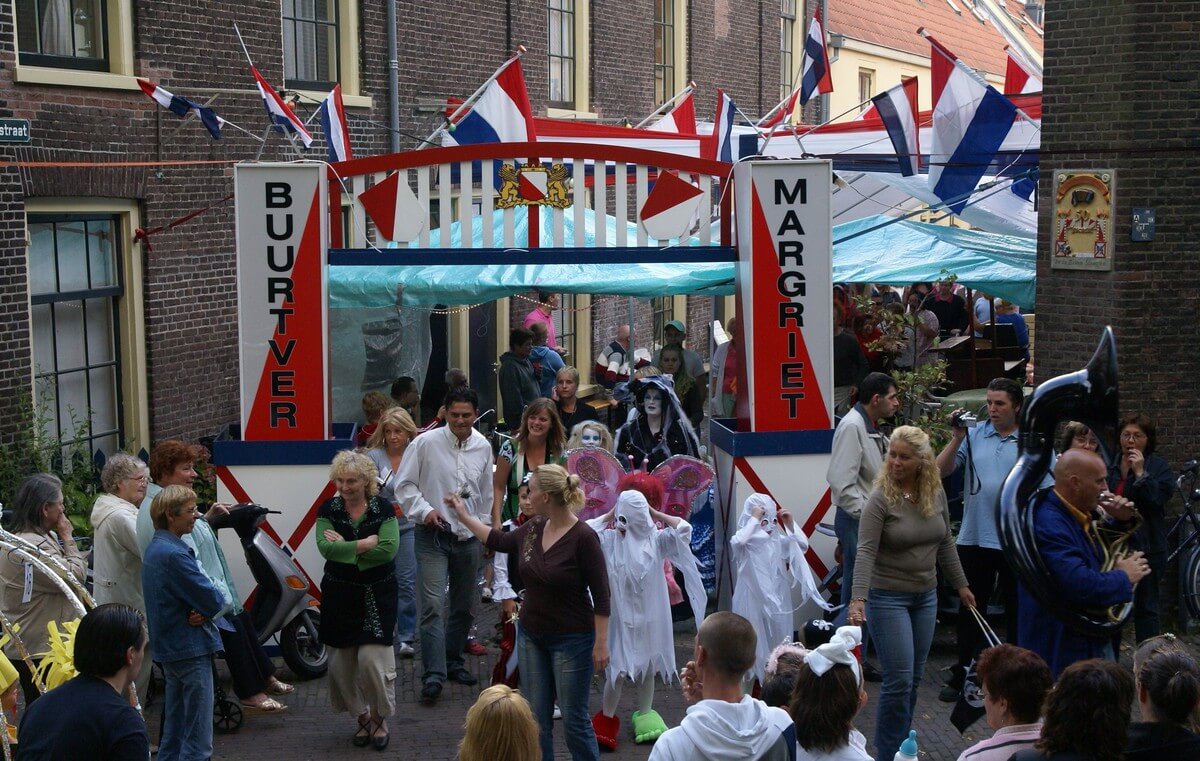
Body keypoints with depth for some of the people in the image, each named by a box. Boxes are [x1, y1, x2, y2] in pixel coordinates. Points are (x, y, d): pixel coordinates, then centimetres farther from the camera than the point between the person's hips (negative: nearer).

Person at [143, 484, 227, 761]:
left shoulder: (154, 549, 11)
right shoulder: (174, 554, -21)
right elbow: (213, 601, -22)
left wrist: (203, 611, -8)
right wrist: (212, 607, 0)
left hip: (169, 650, 10)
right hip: (191, 649, -10)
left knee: (173, 732, 18)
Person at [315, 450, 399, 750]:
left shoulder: (383, 509, -5)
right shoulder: (328, 509, -1)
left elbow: (388, 550, -19)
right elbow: (325, 547, -17)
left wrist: (345, 548, -16)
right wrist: (368, 542, -17)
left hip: (376, 596, -2)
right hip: (339, 596, 2)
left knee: (372, 658, -9)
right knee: (342, 661, 5)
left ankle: (379, 717, 13)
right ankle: (362, 716, 25)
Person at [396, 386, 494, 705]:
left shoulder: (483, 447, 5)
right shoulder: (426, 443, -8)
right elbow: (405, 485, -3)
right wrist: (424, 510, -18)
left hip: (469, 538, 5)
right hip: (433, 536, -5)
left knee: (464, 607, 14)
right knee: (432, 606, -13)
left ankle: (453, 662, 31)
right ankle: (433, 675, -14)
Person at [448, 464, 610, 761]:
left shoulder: (583, 537, -19)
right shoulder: (533, 528, 1)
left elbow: (600, 594, -15)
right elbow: (499, 541, 22)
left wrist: (601, 643, -15)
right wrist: (464, 516, 28)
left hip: (571, 640, -6)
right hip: (531, 636, 7)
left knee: (574, 720, 1)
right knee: (537, 720, 11)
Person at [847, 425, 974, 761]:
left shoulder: (936, 494, 2)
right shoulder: (881, 499, -15)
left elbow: (945, 543, 14)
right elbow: (866, 551, -22)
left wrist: (960, 585, 18)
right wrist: (858, 598, -33)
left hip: (925, 597, 6)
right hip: (888, 597, -6)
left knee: (914, 679, 11)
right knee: (899, 680, -7)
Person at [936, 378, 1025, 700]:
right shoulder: (973, 435, 2)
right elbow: (941, 470, -2)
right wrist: (956, 439, -14)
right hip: (974, 538, 2)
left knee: (1017, 612, 11)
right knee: (970, 609, 11)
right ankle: (962, 675, 20)